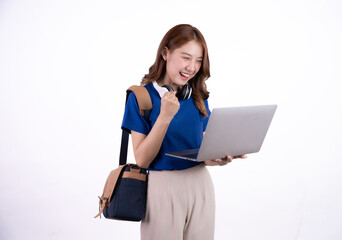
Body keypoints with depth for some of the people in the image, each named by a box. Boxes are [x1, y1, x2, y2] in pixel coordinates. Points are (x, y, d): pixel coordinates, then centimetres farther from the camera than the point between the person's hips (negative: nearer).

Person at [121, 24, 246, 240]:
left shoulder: (199, 98, 7)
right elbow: (142, 160, -11)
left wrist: (219, 158, -11)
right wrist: (165, 116, -22)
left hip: (200, 187, 4)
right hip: (162, 188, -4)